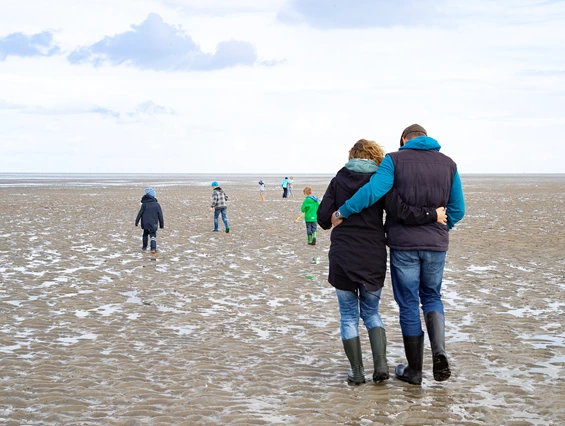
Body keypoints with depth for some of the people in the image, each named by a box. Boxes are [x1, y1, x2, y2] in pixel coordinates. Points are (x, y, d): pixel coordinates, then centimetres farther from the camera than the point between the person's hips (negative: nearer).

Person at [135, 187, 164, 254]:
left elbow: (140, 214, -4)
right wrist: (161, 224, 11)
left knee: (145, 234, 22)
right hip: (153, 224, -1)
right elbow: (160, 215, 2)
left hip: (145, 223, 1)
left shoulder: (144, 204, -5)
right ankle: (153, 249, -18)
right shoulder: (157, 205, -2)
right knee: (153, 236, -1)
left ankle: (144, 247, 32)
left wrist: (137, 221, 4)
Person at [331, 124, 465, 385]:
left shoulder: (395, 160, -5)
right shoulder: (448, 164, 5)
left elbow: (373, 190, -21)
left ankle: (414, 370, 15)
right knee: (431, 297, 20)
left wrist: (342, 212, -12)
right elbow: (457, 209, 4)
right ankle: (439, 352, -4)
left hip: (403, 244, -2)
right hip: (436, 245, 3)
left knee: (408, 304, 8)